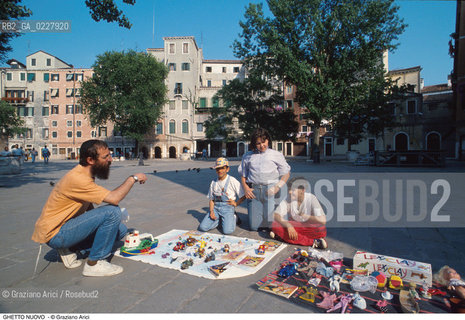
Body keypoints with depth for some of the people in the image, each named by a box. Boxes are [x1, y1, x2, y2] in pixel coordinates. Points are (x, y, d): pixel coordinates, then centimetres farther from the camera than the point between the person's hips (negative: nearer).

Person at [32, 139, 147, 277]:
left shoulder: (86, 174, 4)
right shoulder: (77, 178, -27)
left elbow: (88, 206, 14)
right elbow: (114, 198, -32)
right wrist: (133, 178, -19)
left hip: (67, 225, 9)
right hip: (53, 234, -9)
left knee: (121, 230, 2)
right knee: (112, 211, -26)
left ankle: (67, 249, 9)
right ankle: (94, 264, -13)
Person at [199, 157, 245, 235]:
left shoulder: (233, 181, -6)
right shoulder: (213, 183, 8)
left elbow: (243, 196, 0)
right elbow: (211, 200, 11)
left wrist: (236, 203, -6)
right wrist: (211, 211, -3)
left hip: (228, 208, -4)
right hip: (216, 208, 4)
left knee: (227, 231, -23)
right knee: (202, 227, -11)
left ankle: (233, 218, 8)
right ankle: (219, 219, 12)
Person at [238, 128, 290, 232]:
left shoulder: (276, 155, 10)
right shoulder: (247, 156, 15)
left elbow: (286, 173, 9)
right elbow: (243, 175, 17)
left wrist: (277, 187, -6)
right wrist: (245, 188, -1)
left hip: (270, 190, -1)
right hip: (253, 191, 2)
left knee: (271, 225, -5)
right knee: (254, 226, 1)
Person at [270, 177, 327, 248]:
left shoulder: (311, 198, -16)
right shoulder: (288, 199, -11)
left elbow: (323, 220, -24)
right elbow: (276, 215, -20)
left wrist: (304, 216, -22)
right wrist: (288, 225, -35)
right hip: (293, 227, 3)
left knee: (321, 230, -34)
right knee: (275, 225, -29)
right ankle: (313, 242, -28)